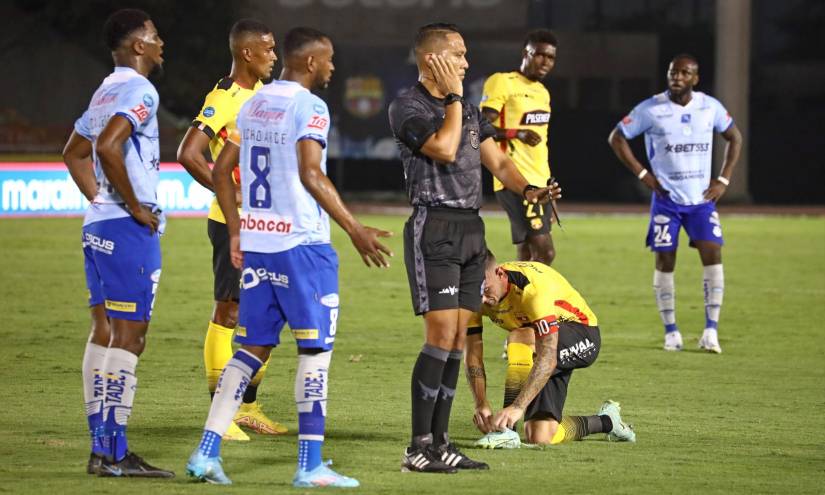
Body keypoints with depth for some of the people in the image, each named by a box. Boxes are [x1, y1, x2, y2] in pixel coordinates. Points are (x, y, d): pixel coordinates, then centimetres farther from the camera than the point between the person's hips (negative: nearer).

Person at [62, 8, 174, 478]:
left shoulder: (106, 92, 17)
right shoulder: (139, 91, -13)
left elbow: (75, 152, 27)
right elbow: (108, 147, -26)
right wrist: (135, 206, -17)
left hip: (98, 227, 10)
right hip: (130, 229, -9)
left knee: (105, 333, 10)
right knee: (128, 337, -8)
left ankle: (101, 448, 12)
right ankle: (114, 453, -9)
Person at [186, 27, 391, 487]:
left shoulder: (253, 104, 13)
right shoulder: (308, 107, -10)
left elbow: (222, 171, 16)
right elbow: (311, 175, -21)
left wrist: (236, 231, 22)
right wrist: (355, 229, -19)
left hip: (255, 243, 7)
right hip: (301, 243, -7)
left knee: (253, 347, 12)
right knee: (315, 348, 0)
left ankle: (207, 452, 4)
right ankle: (310, 465, 0)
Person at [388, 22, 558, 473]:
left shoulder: (468, 109, 17)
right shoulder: (406, 107, -8)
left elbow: (496, 160, 14)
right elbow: (444, 149, -21)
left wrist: (527, 189, -5)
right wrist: (453, 97, -10)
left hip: (470, 229, 8)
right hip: (434, 228, -8)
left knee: (457, 340, 6)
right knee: (441, 336, -14)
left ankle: (439, 443, 9)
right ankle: (418, 448, -12)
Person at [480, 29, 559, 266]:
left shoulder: (543, 92, 19)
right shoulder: (502, 83, -8)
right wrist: (516, 133, -25)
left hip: (540, 183, 9)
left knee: (527, 258, 7)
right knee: (545, 252, -17)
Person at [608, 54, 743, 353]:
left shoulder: (710, 107, 1)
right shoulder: (651, 109, -7)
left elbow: (735, 138, 15)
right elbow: (616, 138, 1)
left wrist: (724, 180, 5)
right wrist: (642, 174, -6)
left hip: (702, 197, 1)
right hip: (666, 199, -1)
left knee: (712, 254, -12)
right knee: (664, 261, -1)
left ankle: (711, 329, -9)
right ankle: (671, 331, 10)